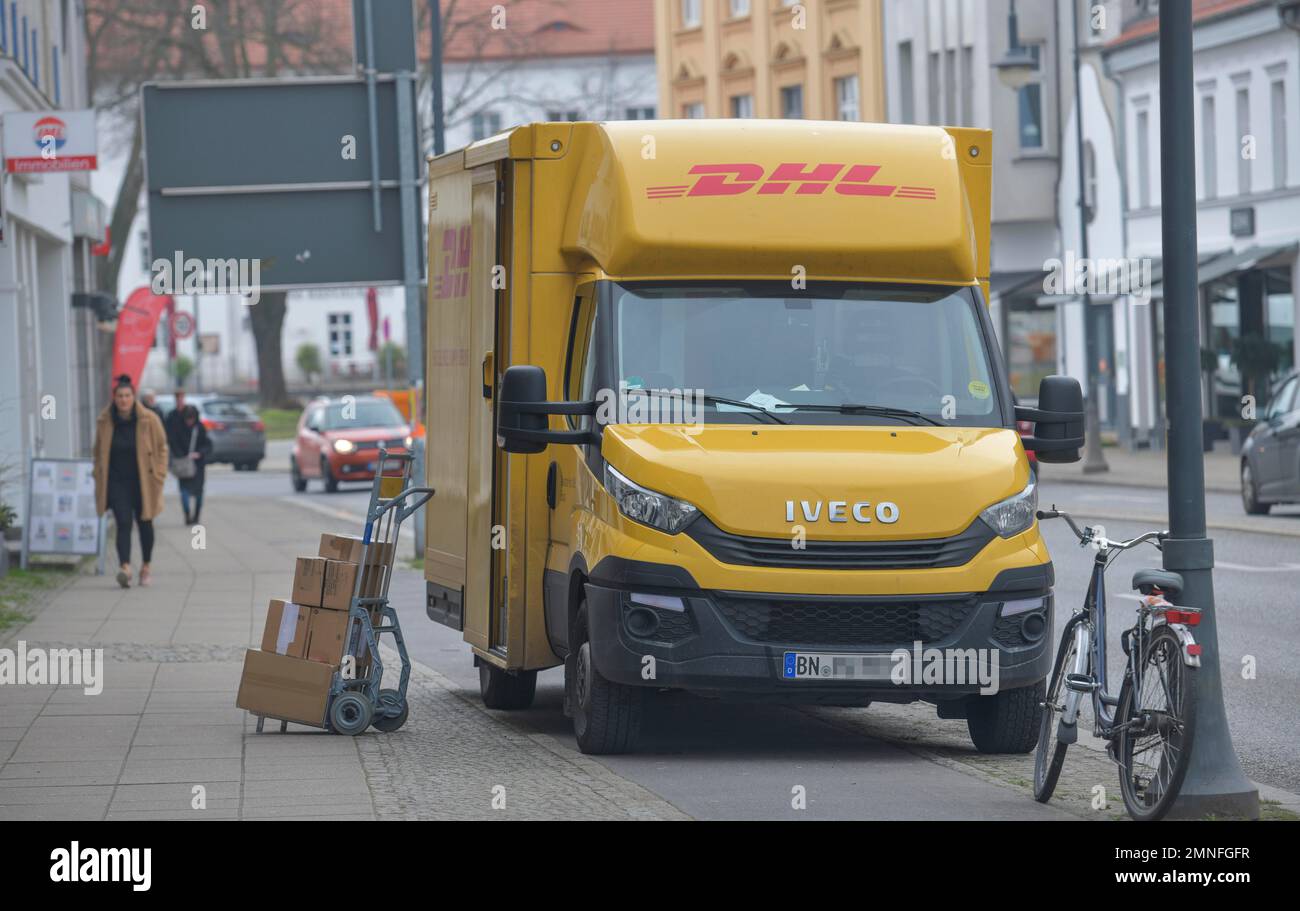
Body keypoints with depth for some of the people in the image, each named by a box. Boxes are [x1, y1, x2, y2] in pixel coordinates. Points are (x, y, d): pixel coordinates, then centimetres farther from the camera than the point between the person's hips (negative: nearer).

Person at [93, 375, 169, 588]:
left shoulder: (149, 420, -5)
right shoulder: (104, 422, 0)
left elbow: (161, 448, 3)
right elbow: (99, 452, 11)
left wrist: (158, 474, -4)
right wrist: (99, 480, 7)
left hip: (143, 482, 0)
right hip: (116, 481, 0)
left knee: (144, 523, 11)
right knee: (123, 523, -14)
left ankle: (146, 566, 28)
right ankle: (124, 567, -26)